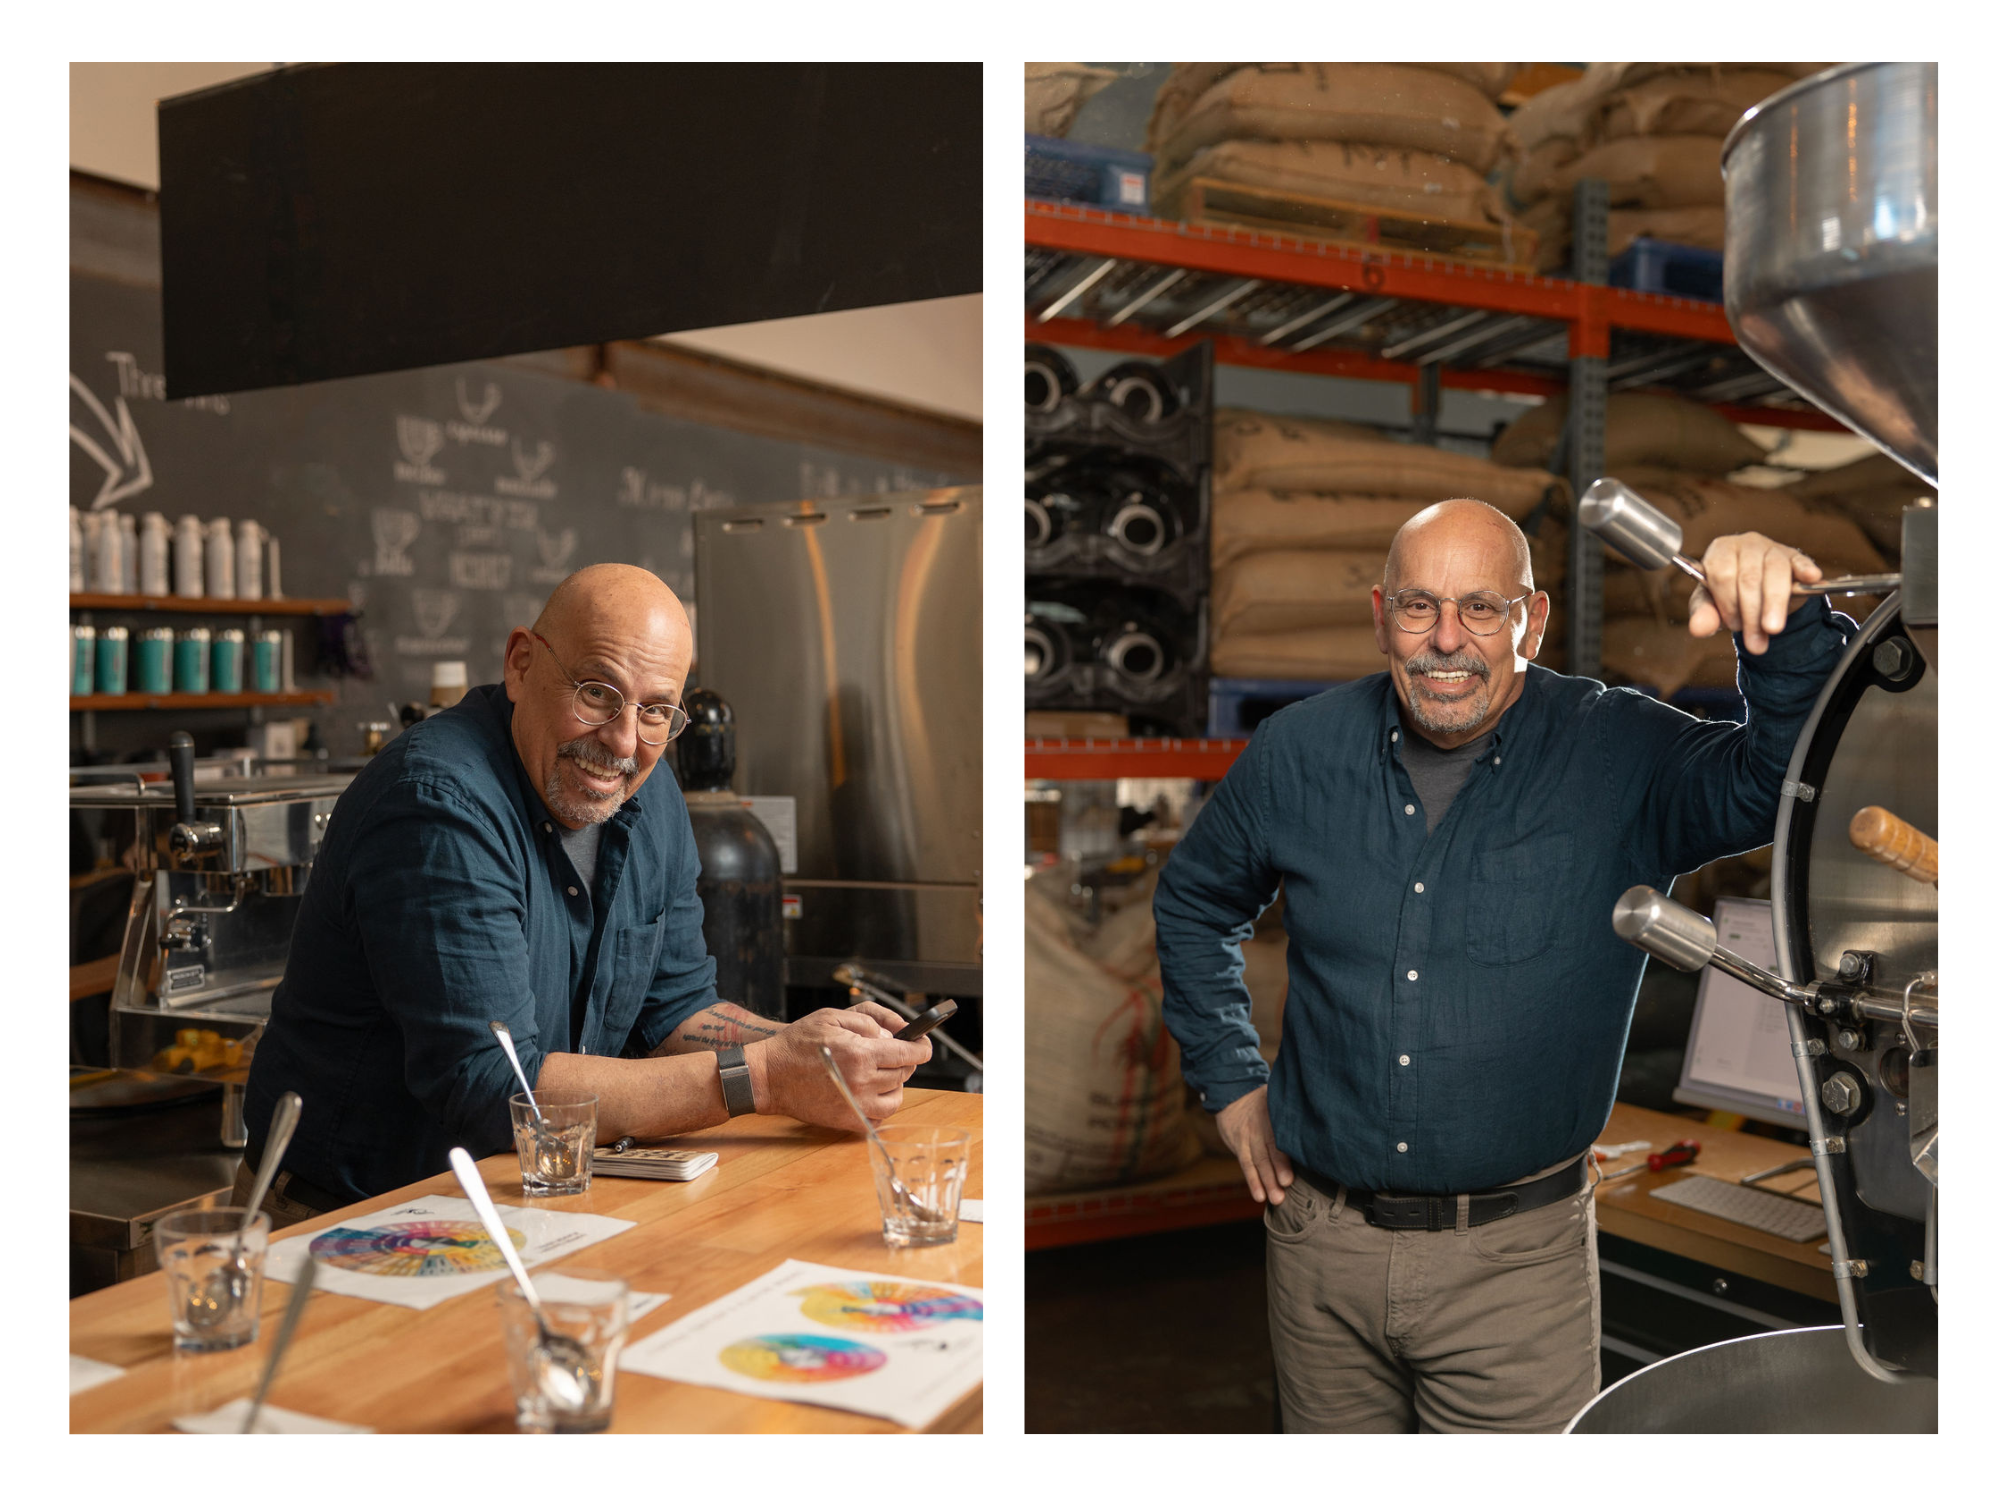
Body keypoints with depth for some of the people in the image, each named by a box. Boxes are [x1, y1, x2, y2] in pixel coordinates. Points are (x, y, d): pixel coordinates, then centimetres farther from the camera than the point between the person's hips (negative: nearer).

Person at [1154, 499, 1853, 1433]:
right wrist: (1230, 1081, 11)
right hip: (1322, 1249, 3)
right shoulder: (1298, 751, -1)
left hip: (1517, 1258, -2)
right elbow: (1194, 901, 15)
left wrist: (1785, 628, -37)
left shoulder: (1619, 756, -7)